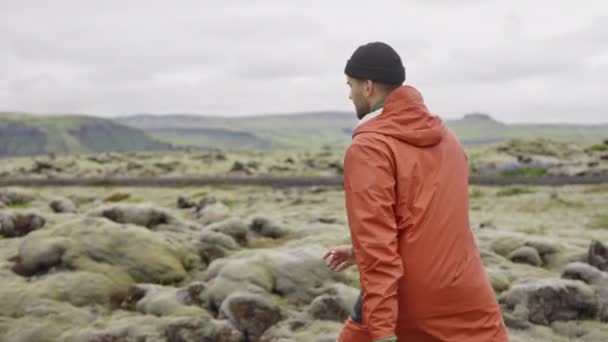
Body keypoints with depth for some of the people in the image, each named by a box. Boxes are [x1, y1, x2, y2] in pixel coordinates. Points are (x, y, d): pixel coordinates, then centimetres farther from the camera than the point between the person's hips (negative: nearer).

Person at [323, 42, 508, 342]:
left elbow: (377, 244, -17)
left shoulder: (368, 148, -11)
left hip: (407, 303, -5)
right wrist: (361, 253, 21)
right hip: (468, 302, 5)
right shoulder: (445, 138, 11)